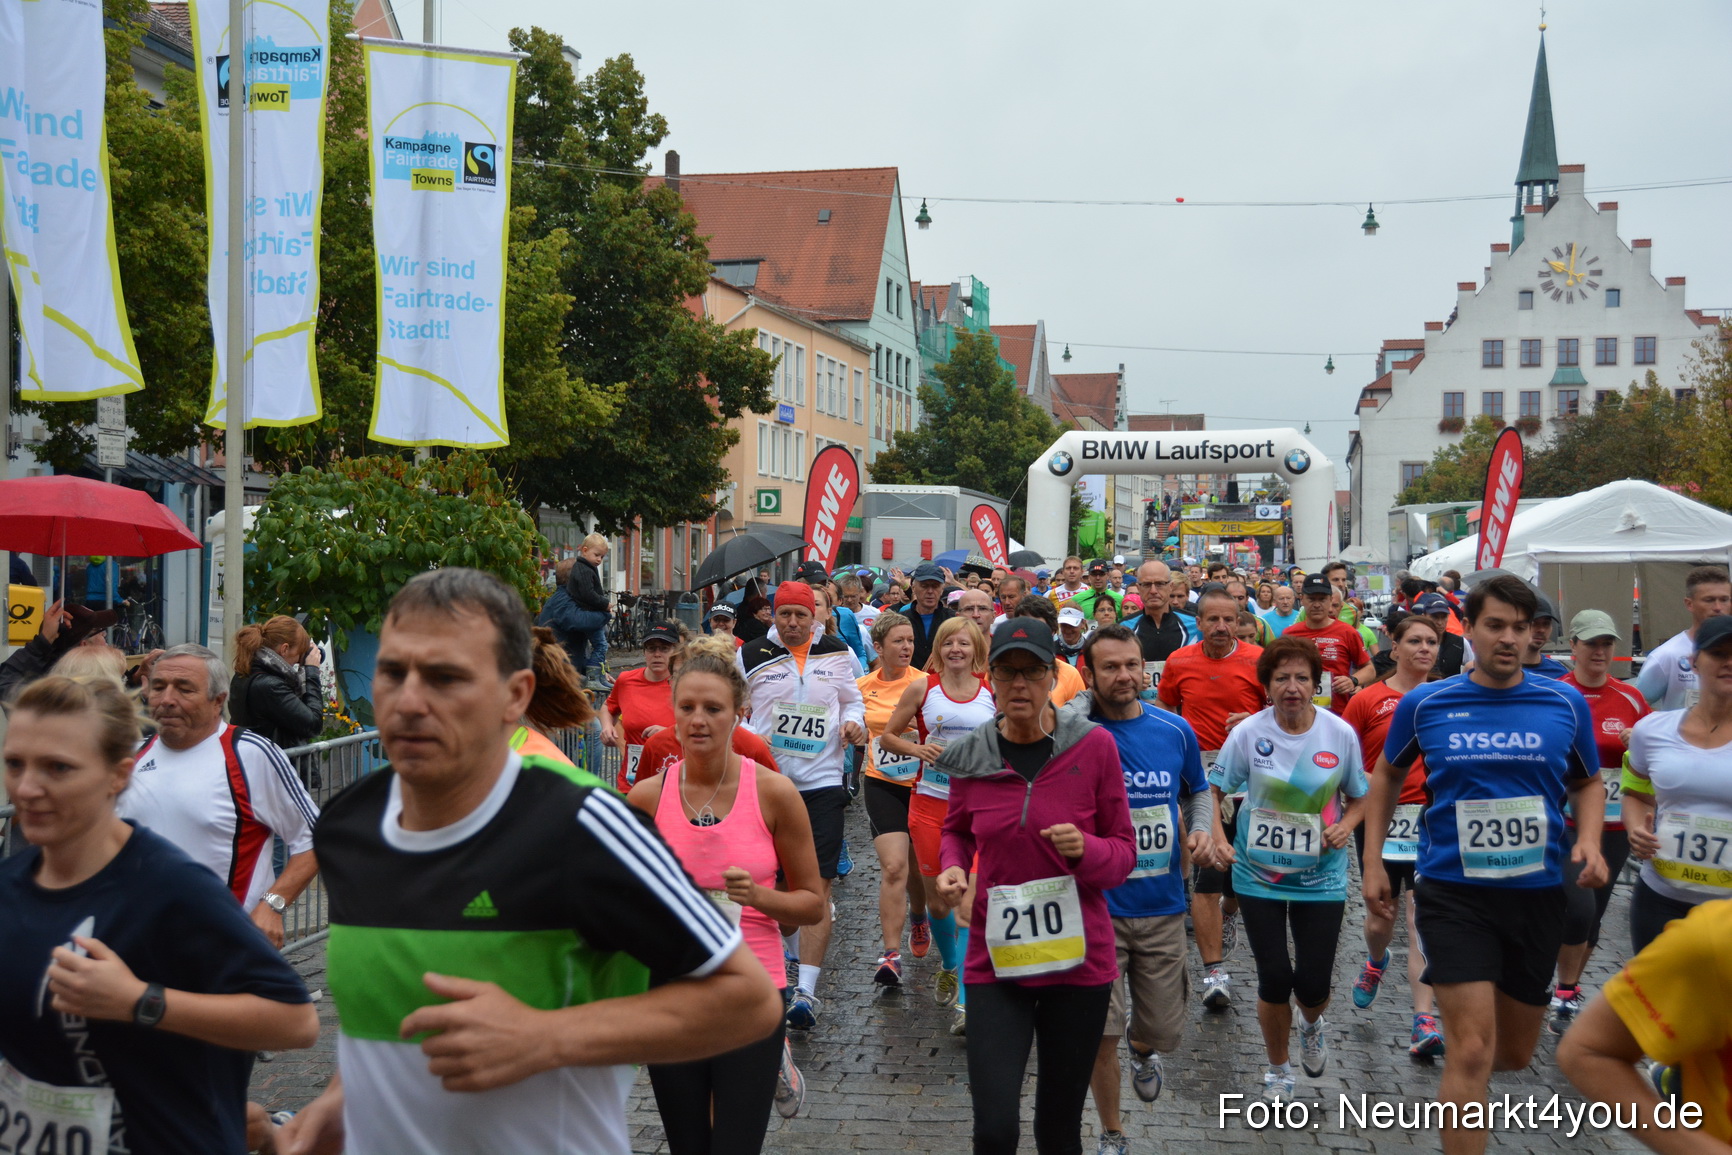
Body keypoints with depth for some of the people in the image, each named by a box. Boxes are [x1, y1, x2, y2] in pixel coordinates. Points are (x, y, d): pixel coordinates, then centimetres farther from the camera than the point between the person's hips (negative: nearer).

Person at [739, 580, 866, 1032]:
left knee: (817, 885, -10)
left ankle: (806, 990, -12)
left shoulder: (837, 653, 8)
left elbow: (851, 699, 18)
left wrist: (852, 721, -5)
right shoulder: (752, 656, 4)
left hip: (822, 782, -1)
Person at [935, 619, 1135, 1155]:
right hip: (996, 961, 1)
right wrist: (952, 868, -4)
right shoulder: (969, 757, -2)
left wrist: (1085, 849, -21)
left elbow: (1124, 850, 0)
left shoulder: (1094, 746, -7)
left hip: (1079, 962, 0)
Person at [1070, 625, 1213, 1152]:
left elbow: (1197, 791, 14)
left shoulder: (1176, 730, 0)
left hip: (1163, 906, 3)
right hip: (1097, 906, -3)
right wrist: (1088, 698, -24)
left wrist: (1202, 829, -3)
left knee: (1163, 1031, 12)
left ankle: (1142, 1048, 51)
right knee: (1101, 1034, -1)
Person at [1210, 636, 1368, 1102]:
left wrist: (1346, 825, -12)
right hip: (1259, 875, 0)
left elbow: (1359, 796, 8)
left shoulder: (1340, 734, -6)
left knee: (1313, 983, -2)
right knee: (1274, 979, 0)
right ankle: (1278, 1070, 26)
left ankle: (1312, 1026, 38)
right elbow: (1214, 789, 1)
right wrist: (1217, 836, -14)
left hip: (1321, 876, 1)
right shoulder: (1248, 733, -9)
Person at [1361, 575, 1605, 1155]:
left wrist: (1589, 839, -7)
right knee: (1473, 1052, -13)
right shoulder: (1424, 705, -4)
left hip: (1538, 893, 3)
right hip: (1454, 893, -3)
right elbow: (1388, 774, 12)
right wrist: (1373, 861, 8)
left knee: (1515, 1054, 17)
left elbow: (1588, 782, 13)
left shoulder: (1565, 704, -1)